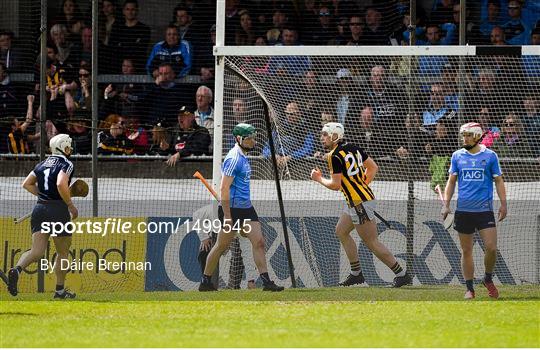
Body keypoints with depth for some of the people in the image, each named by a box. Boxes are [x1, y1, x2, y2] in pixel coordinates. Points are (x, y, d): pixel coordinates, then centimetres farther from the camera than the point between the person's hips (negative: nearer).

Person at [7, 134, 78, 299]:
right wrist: (71, 205, -14)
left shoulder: (43, 164, 14)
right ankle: (60, 290, 15)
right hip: (58, 209, -5)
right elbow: (61, 184, -23)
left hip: (40, 209, 5)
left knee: (37, 252, -1)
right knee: (63, 252, 11)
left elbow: (27, 184, 17)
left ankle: (17, 269, -30)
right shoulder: (66, 164, -6)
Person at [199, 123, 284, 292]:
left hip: (246, 208, 9)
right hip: (232, 209, -9)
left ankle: (266, 281, -5)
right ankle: (205, 281, 12)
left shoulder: (243, 157, 14)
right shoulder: (234, 159, -16)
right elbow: (224, 188, -20)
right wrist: (227, 216, -23)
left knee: (258, 242, -1)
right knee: (222, 245, 0)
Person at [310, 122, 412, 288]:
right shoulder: (353, 148, 10)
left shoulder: (335, 156, -15)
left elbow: (335, 185, -17)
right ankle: (356, 274, 21)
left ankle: (402, 275, -6)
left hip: (360, 204, -10)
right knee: (341, 231, 20)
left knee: (372, 243, -6)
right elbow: (373, 167, 15)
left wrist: (319, 179, 0)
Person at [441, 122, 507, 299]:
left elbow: (498, 181, 7)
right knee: (466, 251, 4)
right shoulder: (457, 156, 8)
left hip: (485, 210, -2)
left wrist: (503, 204, -1)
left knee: (491, 248, -10)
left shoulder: (490, 156, 2)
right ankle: (469, 288, 11)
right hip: (463, 210, 2)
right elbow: (451, 181, 13)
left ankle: (488, 279, 14)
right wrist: (446, 204, 5)